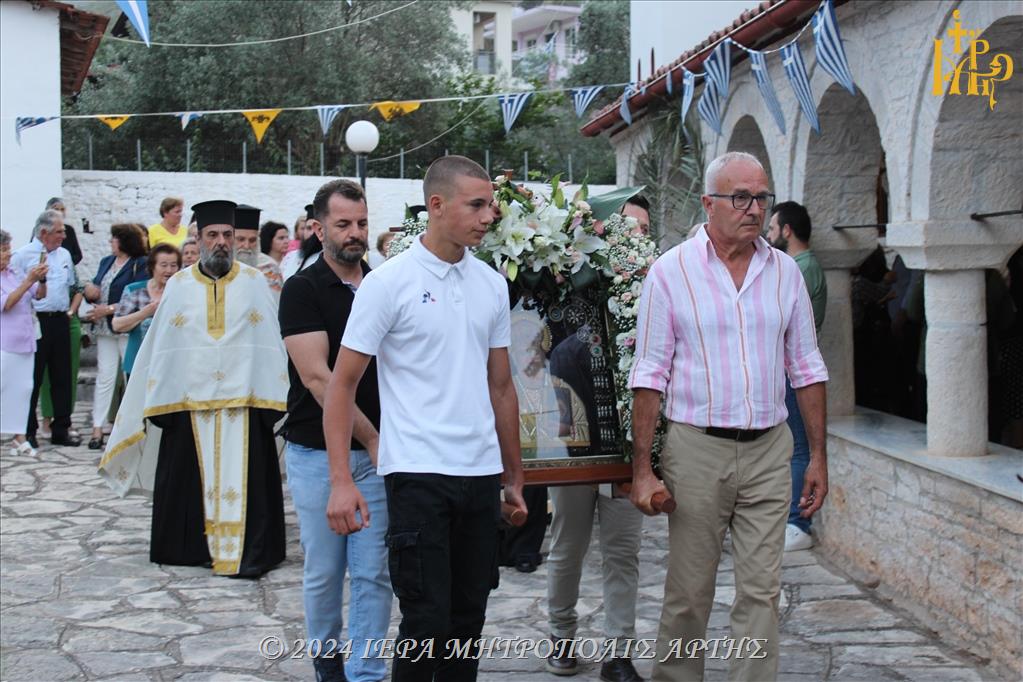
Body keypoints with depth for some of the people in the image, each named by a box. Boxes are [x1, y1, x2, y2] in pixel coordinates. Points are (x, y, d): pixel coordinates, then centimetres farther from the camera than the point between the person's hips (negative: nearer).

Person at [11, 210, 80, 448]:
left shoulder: (64, 255, 13)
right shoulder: (23, 256, -7)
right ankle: (27, 432, 9)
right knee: (32, 379, 0)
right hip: (36, 321, -6)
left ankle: (61, 429, 17)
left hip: (60, 321, 6)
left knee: (62, 377, 9)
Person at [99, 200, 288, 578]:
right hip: (188, 401, 1)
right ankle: (194, 547, 17)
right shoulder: (178, 285, 7)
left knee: (243, 477, -1)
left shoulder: (255, 282, 5)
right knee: (192, 480, 5)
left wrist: (271, 398, -6)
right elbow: (159, 347, 7)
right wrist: (158, 403, 1)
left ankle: (247, 552, 5)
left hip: (242, 400, -1)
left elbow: (272, 341, 1)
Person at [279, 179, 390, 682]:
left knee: (374, 573, 3)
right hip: (317, 451, -3)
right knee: (323, 572, 9)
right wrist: (372, 438, -14)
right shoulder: (303, 290, -7)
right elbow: (317, 377, -14)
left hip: (377, 451, 3)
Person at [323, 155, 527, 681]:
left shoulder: (492, 284, 10)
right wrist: (341, 481, -14)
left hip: (481, 474, 5)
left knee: (469, 618, 12)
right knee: (427, 623, -3)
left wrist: (514, 474, 15)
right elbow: (342, 385, -6)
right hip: (418, 474, -5)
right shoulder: (388, 282, -6)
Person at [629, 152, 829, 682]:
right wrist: (642, 470, -7)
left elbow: (806, 369, 13)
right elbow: (649, 376, -4)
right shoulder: (671, 271, -3)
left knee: (761, 591, 3)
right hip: (697, 446, -3)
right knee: (688, 592, 6)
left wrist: (818, 455, 10)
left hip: (769, 450, 3)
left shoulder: (784, 271, 8)